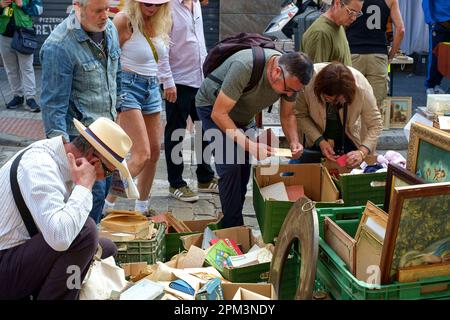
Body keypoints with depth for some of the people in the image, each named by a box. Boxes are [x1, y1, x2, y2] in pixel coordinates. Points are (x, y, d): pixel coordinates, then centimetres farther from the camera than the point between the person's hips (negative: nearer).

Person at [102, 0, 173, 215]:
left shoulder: (159, 22, 8)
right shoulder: (125, 20, -13)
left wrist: (168, 82, 27)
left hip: (152, 88, 8)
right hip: (129, 86, -8)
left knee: (154, 152, 9)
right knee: (141, 154, -15)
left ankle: (141, 208, 24)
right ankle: (106, 206, -4)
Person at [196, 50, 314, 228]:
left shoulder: (291, 77, -20)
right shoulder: (244, 67, -40)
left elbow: (287, 115, -3)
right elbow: (218, 113, -35)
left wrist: (294, 142, -23)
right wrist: (250, 145, -42)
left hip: (243, 114, 6)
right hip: (213, 106, -6)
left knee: (244, 169, 3)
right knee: (230, 167, -17)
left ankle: (234, 222, 19)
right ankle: (232, 227, -7)